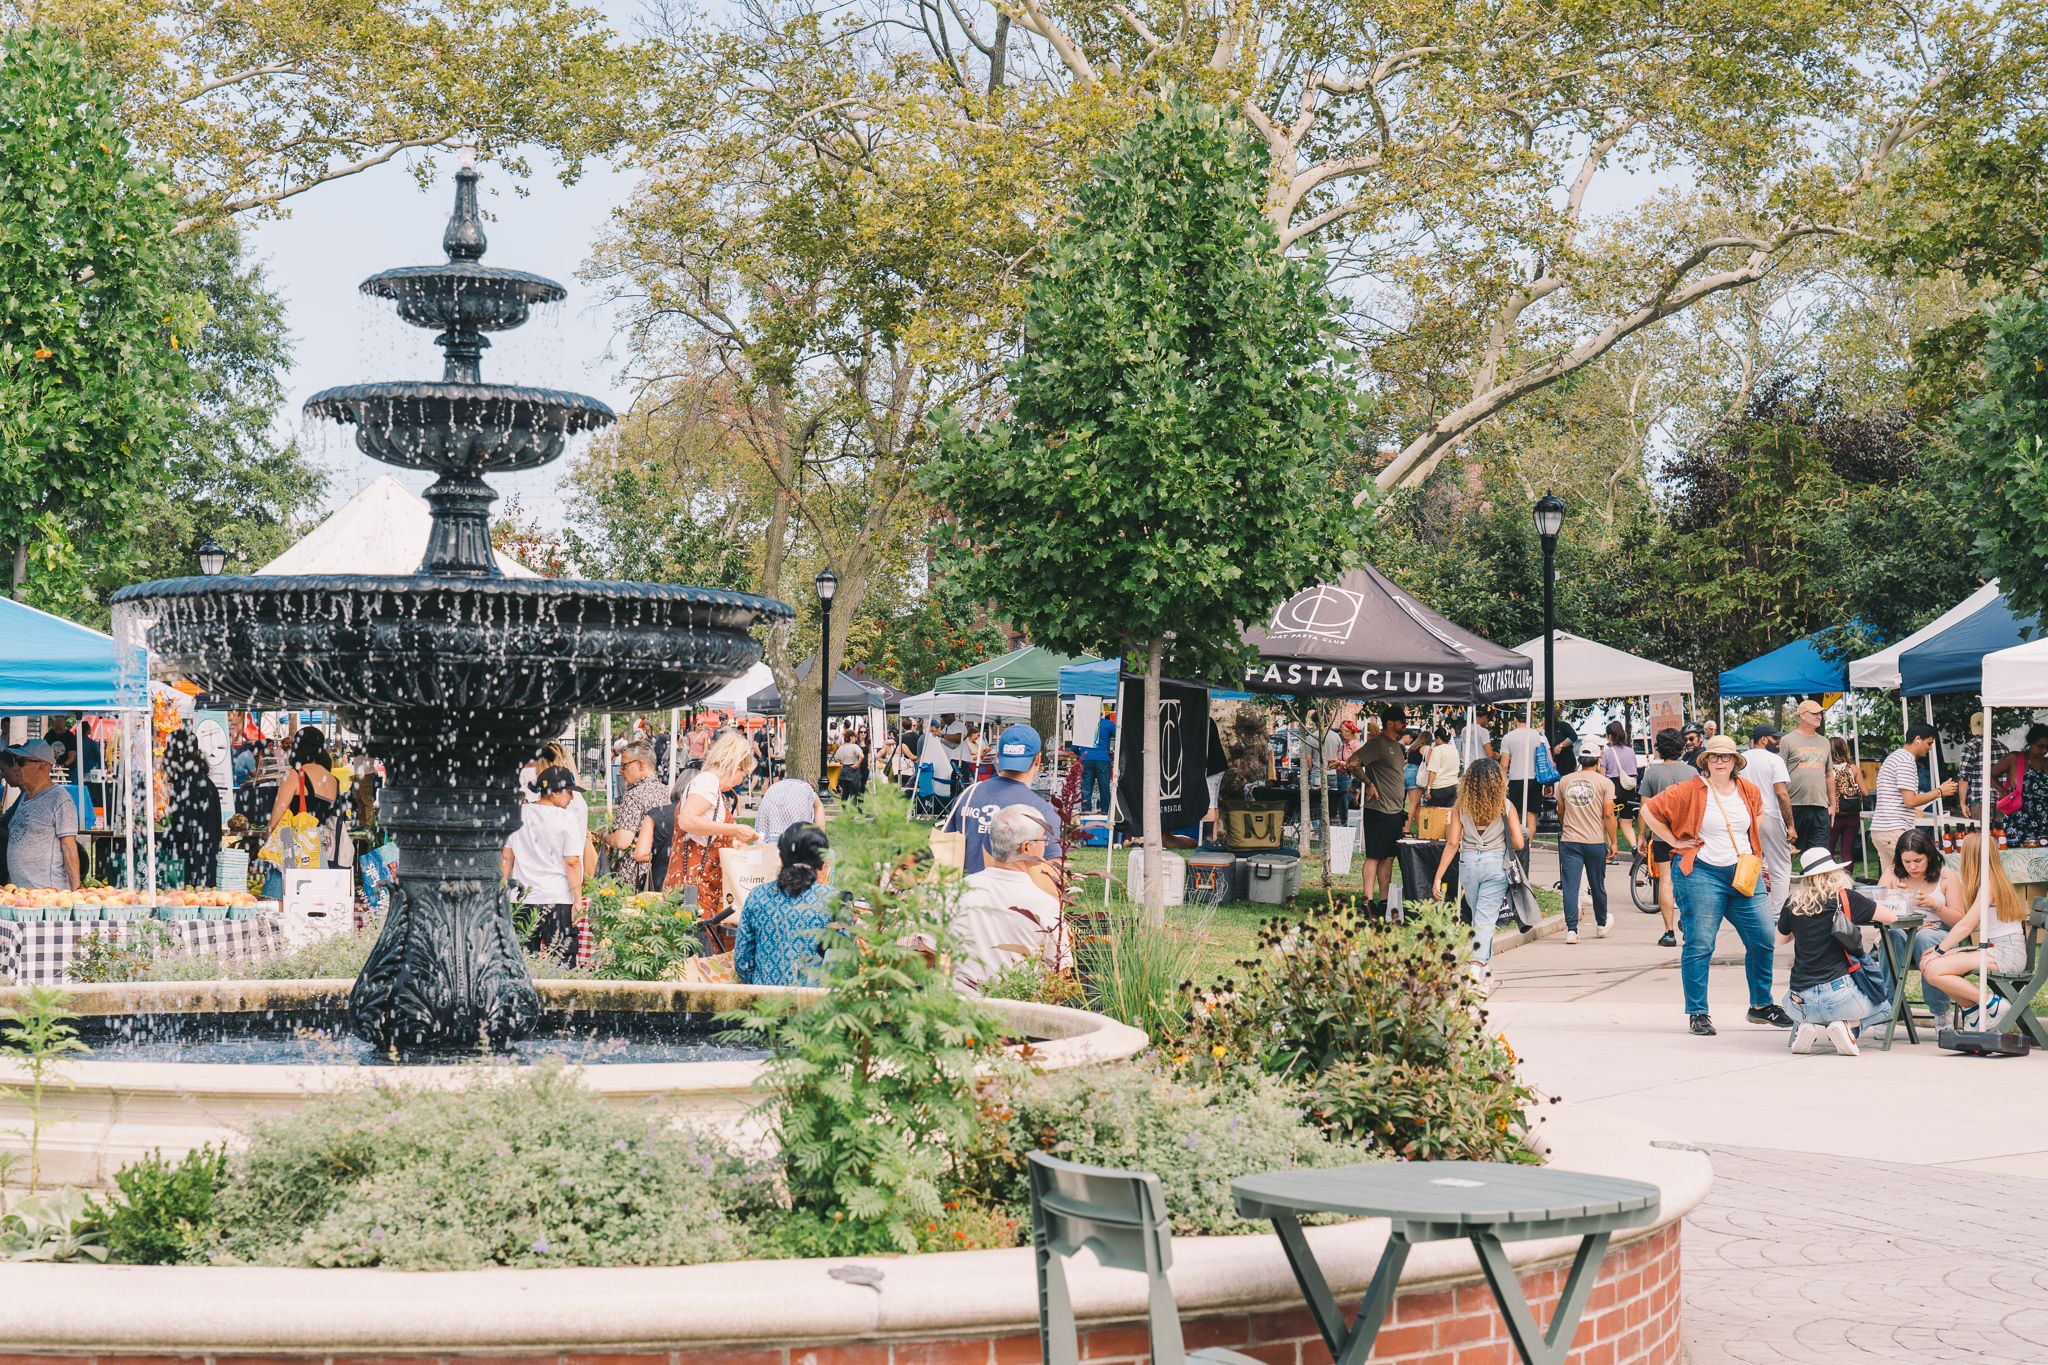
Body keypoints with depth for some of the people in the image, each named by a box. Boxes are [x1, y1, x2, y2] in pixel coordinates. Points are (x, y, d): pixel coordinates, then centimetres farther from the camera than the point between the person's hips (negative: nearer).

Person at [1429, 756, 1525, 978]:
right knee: (1486, 917, -2)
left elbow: (1452, 844, -5)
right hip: (1496, 864, -2)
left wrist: (1438, 878, -3)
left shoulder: (1461, 807, -2)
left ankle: (1485, 961, 36)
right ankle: (1478, 963, -17)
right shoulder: (1505, 807, -5)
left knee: (1478, 915, 22)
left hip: (1468, 863, 2)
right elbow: (1518, 843, -8)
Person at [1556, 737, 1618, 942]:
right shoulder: (1604, 783, -3)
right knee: (1598, 886, 13)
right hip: (1595, 842, -1)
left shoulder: (1564, 781, 6)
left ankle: (1571, 929, -10)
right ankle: (1601, 925, 28)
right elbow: (1608, 815, -7)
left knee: (1570, 886, -2)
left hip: (1569, 841, 1)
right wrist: (1613, 842, 1)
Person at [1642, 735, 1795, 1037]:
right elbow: (1649, 810, -3)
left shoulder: (1749, 791, 9)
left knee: (1763, 941, 3)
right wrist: (1675, 841, -3)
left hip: (1744, 874, 5)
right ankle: (1697, 1014, 4)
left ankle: (1761, 1006, 21)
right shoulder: (1690, 792, -6)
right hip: (1702, 874, -5)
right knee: (1699, 945, -5)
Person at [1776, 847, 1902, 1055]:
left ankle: (1806, 1025, 7)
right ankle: (1850, 1025, -2)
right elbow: (1892, 918, 7)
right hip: (1840, 996, -3)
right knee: (1885, 1005, 28)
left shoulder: (1793, 903, 5)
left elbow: (1781, 939, 23)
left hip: (1801, 1005, 3)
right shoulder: (1846, 898, -4)